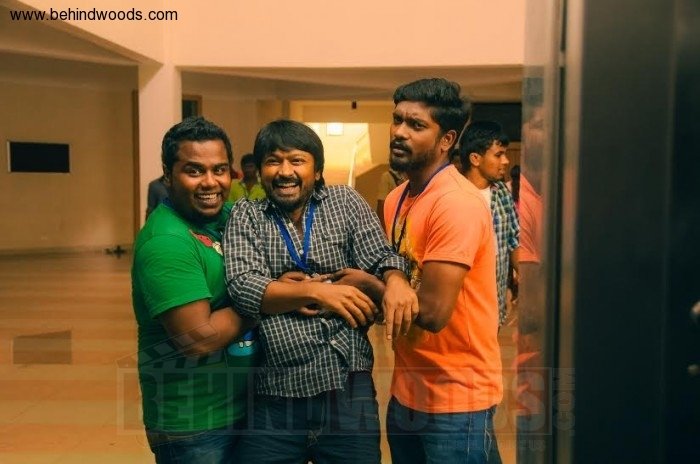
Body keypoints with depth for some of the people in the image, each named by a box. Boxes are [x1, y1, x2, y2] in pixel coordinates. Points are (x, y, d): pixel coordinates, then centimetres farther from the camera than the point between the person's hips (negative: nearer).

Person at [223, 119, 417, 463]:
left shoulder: (347, 203, 7)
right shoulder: (245, 216, 5)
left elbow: (382, 260, -2)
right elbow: (242, 287, -9)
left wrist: (396, 281, -24)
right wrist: (317, 291, -17)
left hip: (349, 388, 1)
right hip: (274, 397, 0)